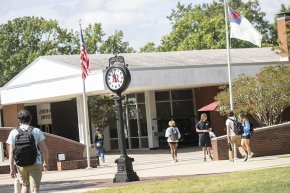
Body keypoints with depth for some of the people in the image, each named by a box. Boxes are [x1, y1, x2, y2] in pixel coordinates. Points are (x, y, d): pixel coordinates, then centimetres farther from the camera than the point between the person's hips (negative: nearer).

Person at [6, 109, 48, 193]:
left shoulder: (13, 133, 1)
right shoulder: (37, 131, 0)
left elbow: (11, 152, -3)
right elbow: (44, 149, -2)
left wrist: (12, 168, 0)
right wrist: (45, 163, 12)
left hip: (21, 165, 2)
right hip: (36, 164, -2)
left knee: (25, 185, 24)